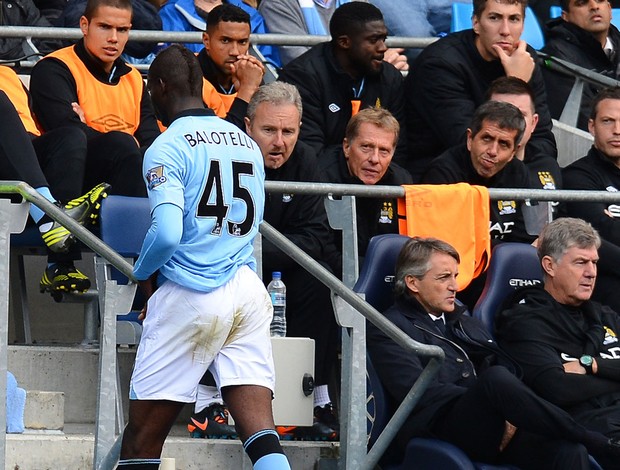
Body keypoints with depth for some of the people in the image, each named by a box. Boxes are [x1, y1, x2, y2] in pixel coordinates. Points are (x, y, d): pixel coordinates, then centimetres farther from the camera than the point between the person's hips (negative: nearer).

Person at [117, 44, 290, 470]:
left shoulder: (167, 148, -8)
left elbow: (167, 232, -20)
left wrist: (144, 274, 0)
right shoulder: (247, 144, 14)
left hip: (191, 294, -6)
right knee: (261, 434, -4)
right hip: (249, 290, 6)